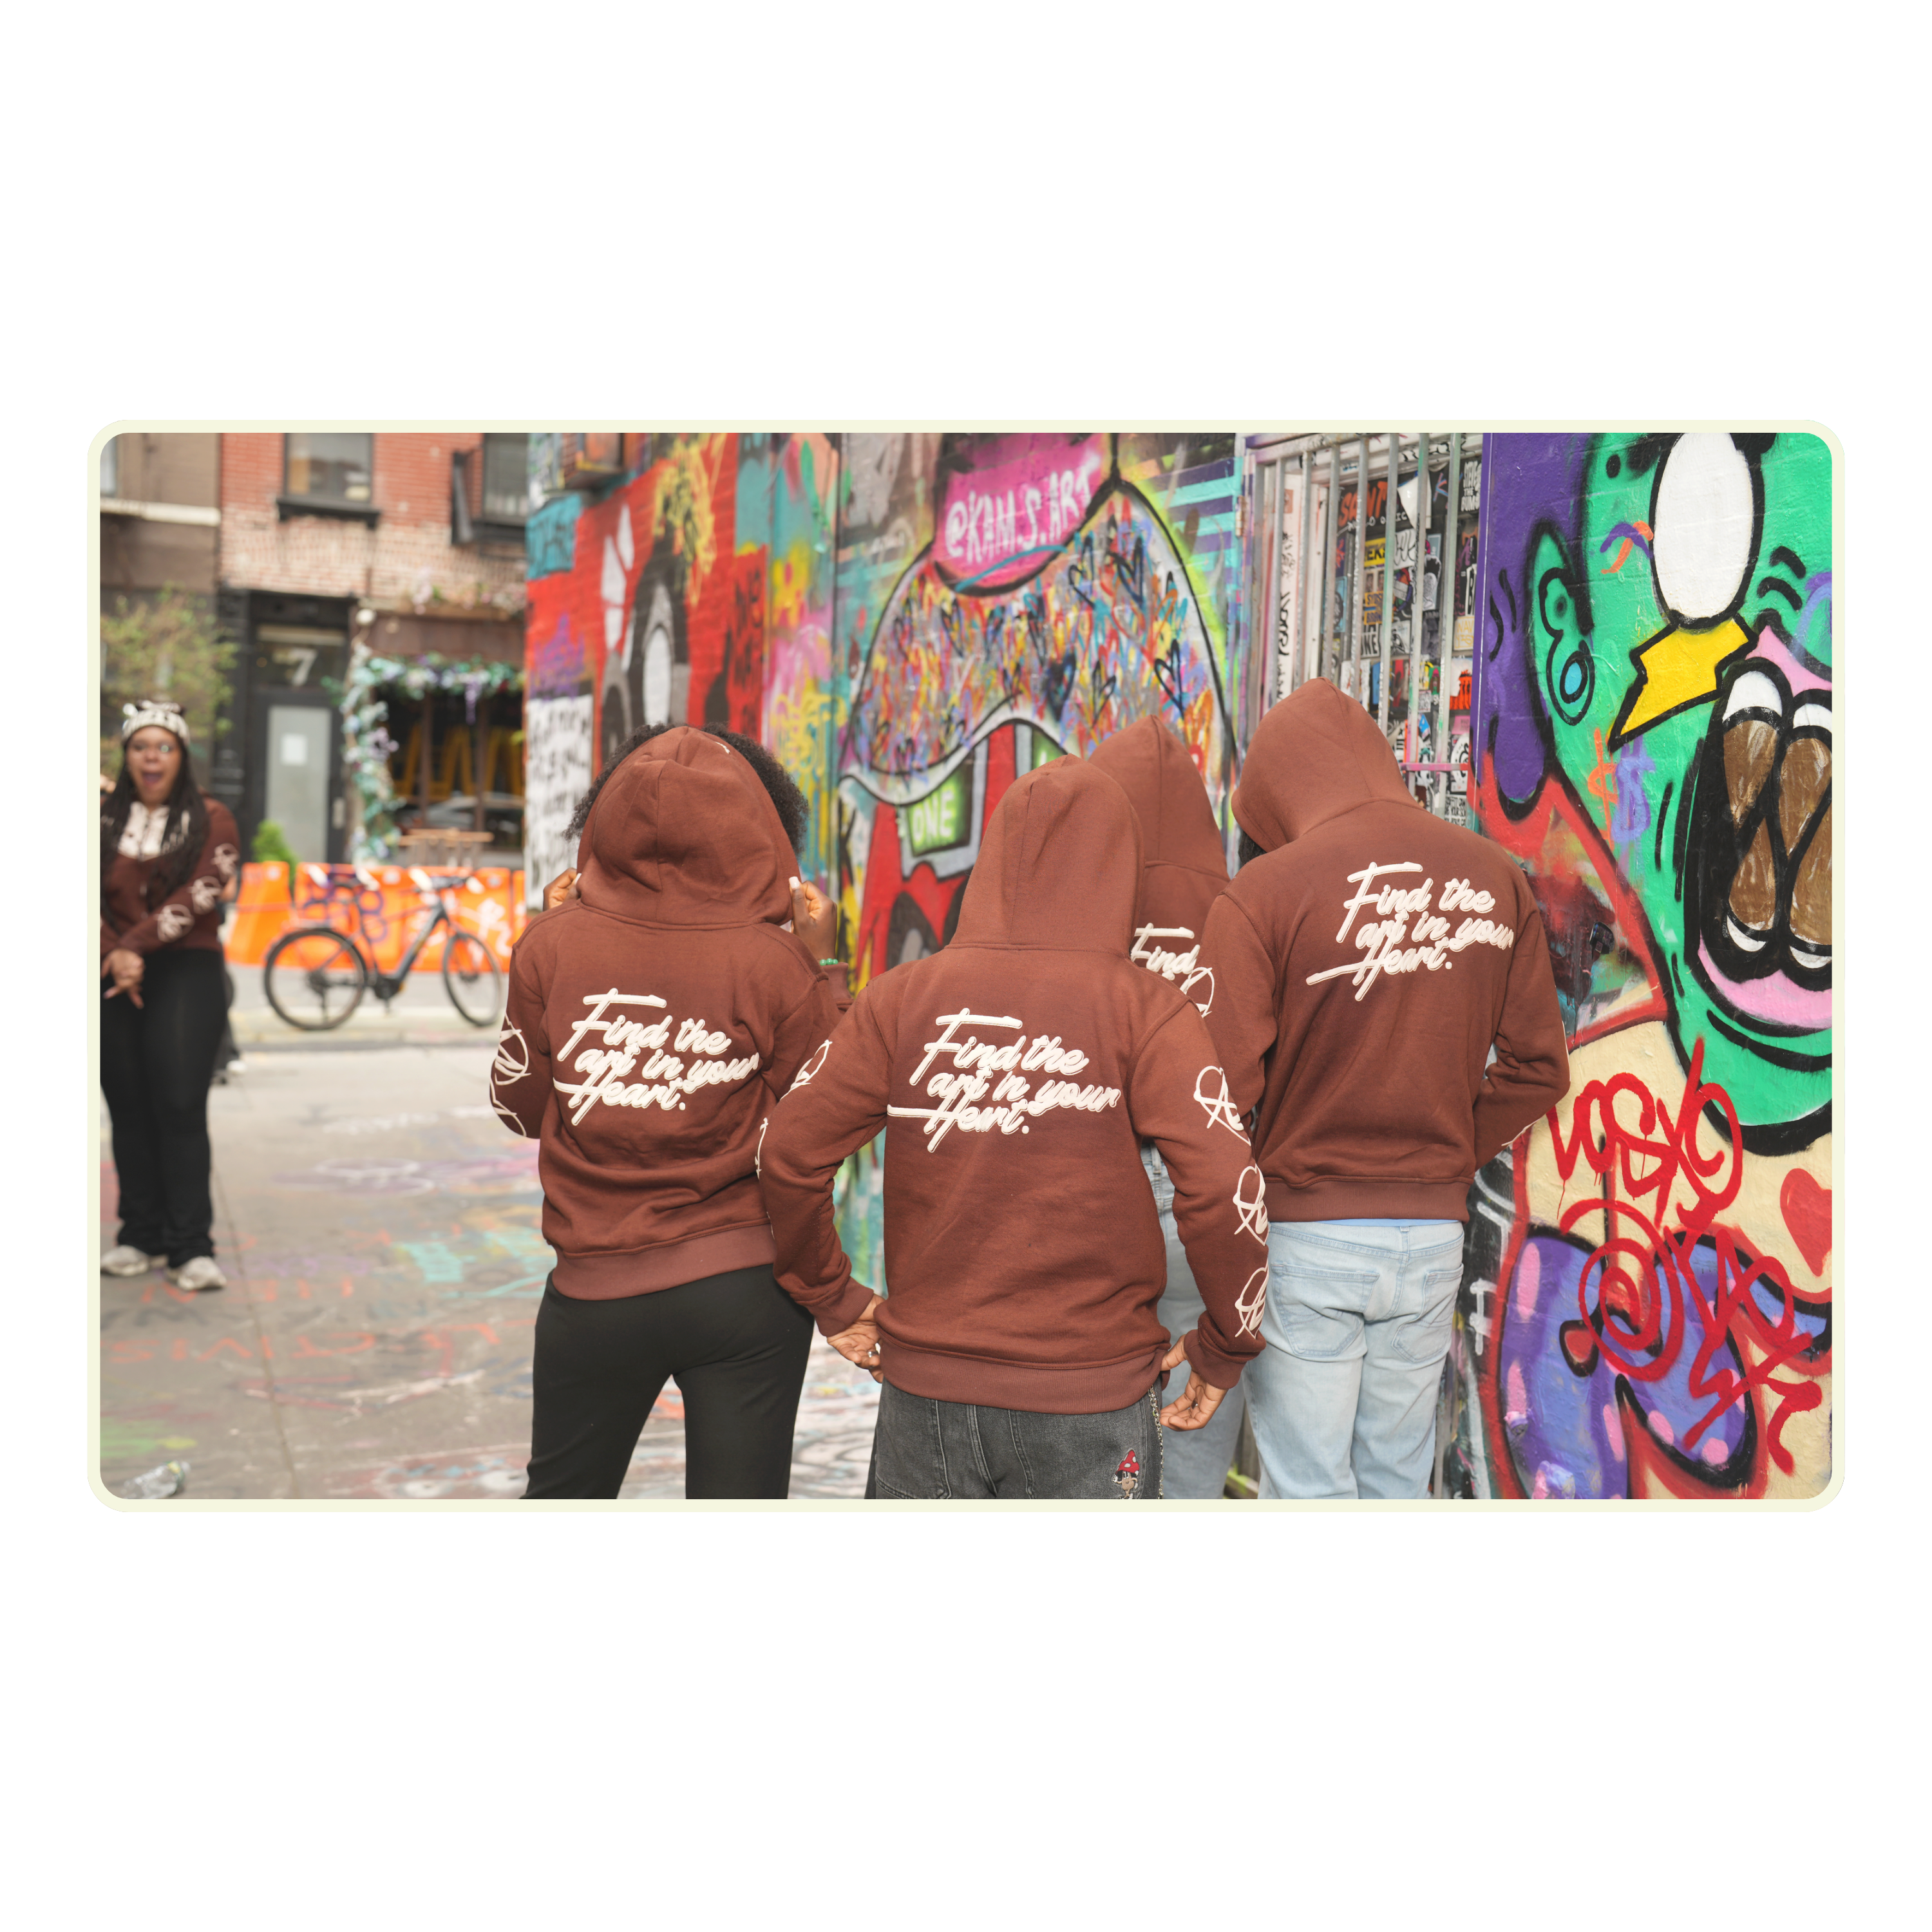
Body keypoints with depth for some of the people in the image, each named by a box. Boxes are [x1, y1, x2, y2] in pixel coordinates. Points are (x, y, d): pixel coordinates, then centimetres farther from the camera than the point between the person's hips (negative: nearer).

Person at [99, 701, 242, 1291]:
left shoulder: (211, 819, 3)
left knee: (180, 1107, -9)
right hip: (113, 978, 3)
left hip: (187, 973, -3)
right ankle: (142, 1237, 15)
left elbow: (198, 894, -9)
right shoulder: (105, 819, 11)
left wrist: (134, 945, -14)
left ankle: (192, 1247, -7)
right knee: (128, 1109, 5)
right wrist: (115, 956, -13)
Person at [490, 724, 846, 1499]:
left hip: (595, 1289, 2)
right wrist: (822, 963, 1)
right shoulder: (777, 963, -11)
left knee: (563, 1492, 24)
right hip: (748, 1286, -1)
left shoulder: (552, 946, -7)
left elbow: (520, 1107, 5)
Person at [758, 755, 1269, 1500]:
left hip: (923, 1388, 2)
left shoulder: (904, 996, -2)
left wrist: (832, 1298, 10)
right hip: (1091, 1403, -2)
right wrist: (1226, 1347, -1)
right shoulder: (1144, 1009, -8)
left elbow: (789, 1152, -4)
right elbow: (1224, 1188, -16)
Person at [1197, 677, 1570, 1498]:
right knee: (1398, 1479, 18)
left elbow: (1222, 1093, -15)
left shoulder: (1261, 892, -13)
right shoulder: (1494, 879, 2)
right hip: (1433, 1231, 5)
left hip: (1303, 1235, -4)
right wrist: (1449, 1152, 13)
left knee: (1306, 1487, 7)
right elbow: (1539, 1068, 6)